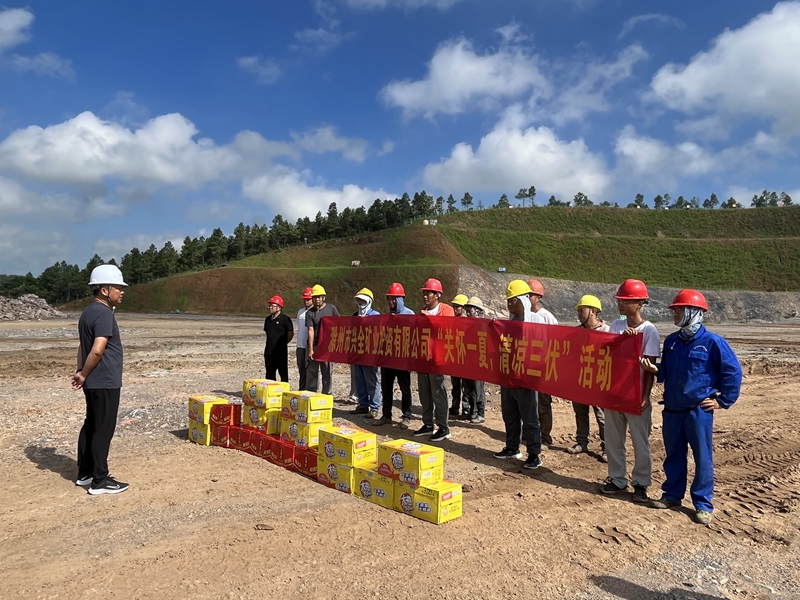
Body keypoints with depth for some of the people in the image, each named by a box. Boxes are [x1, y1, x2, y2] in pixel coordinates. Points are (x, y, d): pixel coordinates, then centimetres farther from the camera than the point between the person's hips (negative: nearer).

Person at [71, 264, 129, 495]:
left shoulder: (88, 312, 12)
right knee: (103, 430, -2)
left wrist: (81, 373, 7)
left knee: (91, 426, 16)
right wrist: (84, 375, -13)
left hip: (94, 382, 10)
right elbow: (97, 350, -26)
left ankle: (84, 474, 27)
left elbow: (83, 347, 14)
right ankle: (99, 480, 6)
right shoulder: (104, 313, -19)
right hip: (105, 383, -10)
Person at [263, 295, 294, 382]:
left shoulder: (285, 319, -9)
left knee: (283, 373, 1)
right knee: (269, 374, 12)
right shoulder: (268, 319, 11)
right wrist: (271, 342, 15)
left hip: (281, 351, -7)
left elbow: (291, 333, -7)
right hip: (269, 351, 7)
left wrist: (283, 343, 2)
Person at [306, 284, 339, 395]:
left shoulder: (331, 308, 4)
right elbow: (311, 330, -7)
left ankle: (326, 394, 14)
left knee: (327, 371, 6)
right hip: (314, 346, 0)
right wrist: (310, 349, -12)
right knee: (312, 371, 5)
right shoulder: (310, 313, 1)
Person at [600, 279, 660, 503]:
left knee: (640, 442, 7)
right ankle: (617, 480, 26)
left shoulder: (649, 330, -9)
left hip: (635, 395, -5)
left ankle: (640, 484, 21)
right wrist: (622, 336, -19)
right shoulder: (616, 325, 5)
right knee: (613, 440, 13)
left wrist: (646, 396, -15)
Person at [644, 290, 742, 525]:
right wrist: (655, 369, -6)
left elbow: (733, 371, -7)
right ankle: (672, 495, 29)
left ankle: (703, 505, 16)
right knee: (673, 456, 15)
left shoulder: (712, 342, -11)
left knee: (703, 458, 4)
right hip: (671, 410, 6)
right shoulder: (671, 341, 6)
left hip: (699, 410, -5)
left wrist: (723, 400, -5)